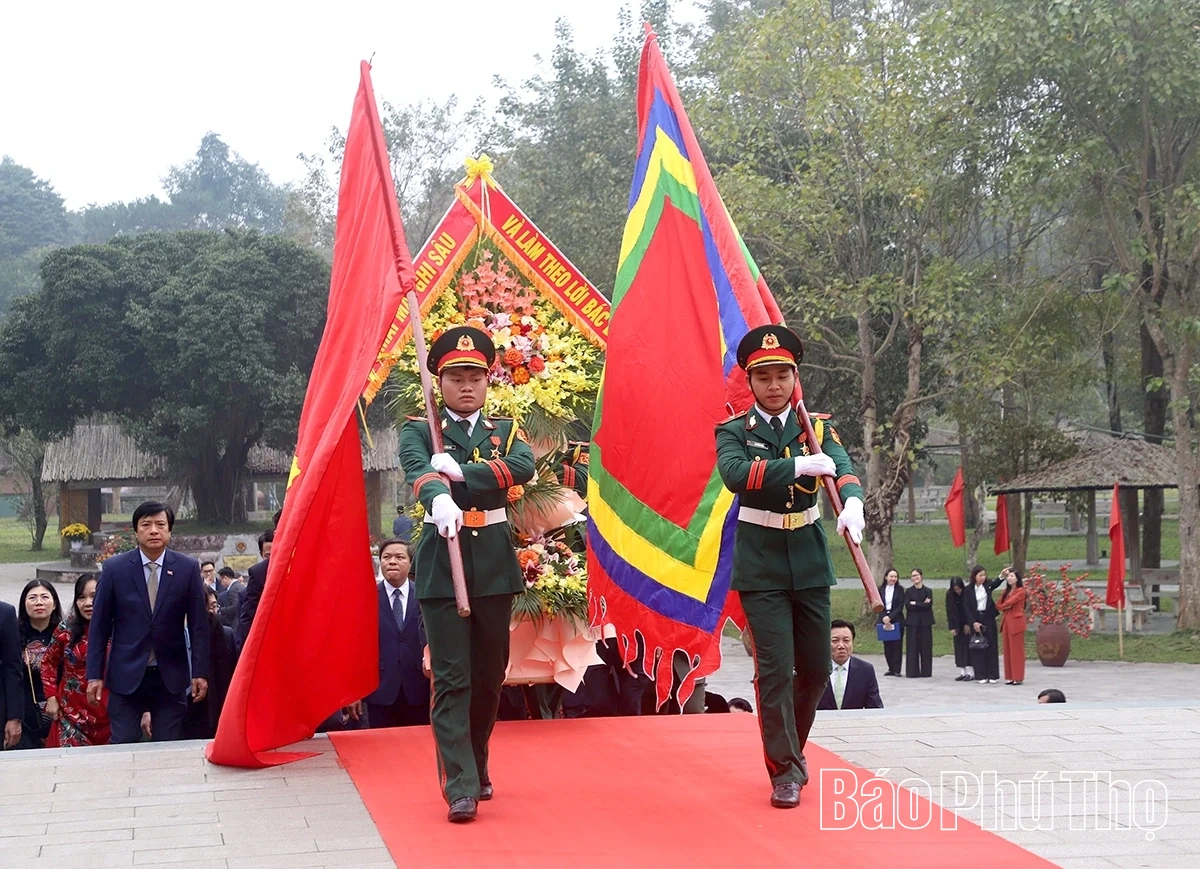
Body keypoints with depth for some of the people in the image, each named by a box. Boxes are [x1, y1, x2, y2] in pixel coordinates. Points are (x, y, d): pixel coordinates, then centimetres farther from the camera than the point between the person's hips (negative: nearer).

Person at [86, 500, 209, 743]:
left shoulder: (188, 568, 0)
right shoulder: (114, 568, -1)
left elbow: (199, 624, 3)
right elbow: (100, 624, 2)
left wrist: (200, 672, -1)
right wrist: (94, 674, -2)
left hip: (171, 675, 1)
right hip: (126, 675, 0)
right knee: (123, 748, -2)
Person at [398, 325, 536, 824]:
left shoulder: (504, 431, 12)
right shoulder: (418, 432, 3)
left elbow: (524, 466, -11)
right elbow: (417, 471, -20)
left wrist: (459, 471, -22)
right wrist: (438, 498, -44)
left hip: (494, 565, 3)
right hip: (441, 566, -3)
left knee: (490, 675, 12)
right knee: (451, 679, -7)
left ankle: (476, 766, 30)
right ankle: (461, 788, -10)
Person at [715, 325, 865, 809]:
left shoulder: (817, 428, 5)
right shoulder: (734, 432, -2)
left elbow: (842, 465, -14)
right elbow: (735, 474, -23)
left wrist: (852, 501, -36)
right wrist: (798, 465, -34)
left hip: (810, 561, 3)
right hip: (761, 565, -3)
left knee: (815, 669, 10)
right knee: (774, 669, -9)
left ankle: (790, 748, 33)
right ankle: (785, 771, 2)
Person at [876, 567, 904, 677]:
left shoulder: (899, 590, 1)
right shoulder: (880, 590, 6)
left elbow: (900, 607, -4)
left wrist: (890, 617, -15)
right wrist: (884, 618, -12)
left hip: (896, 620, -2)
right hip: (884, 620, 2)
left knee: (897, 645, -4)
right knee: (887, 646, 4)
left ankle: (897, 670, -2)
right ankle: (891, 669, 12)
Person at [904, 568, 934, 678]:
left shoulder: (928, 591, 6)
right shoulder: (908, 591, 6)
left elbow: (929, 605, -8)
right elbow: (907, 606, -7)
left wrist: (915, 603, -10)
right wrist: (922, 604, -11)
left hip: (925, 622, 0)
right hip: (912, 622, 0)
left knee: (925, 647, 1)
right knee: (913, 647, -2)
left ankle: (926, 672, 7)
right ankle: (913, 672, 2)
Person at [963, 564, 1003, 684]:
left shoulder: (987, 586, 1)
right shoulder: (969, 590, -1)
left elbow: (995, 583, -21)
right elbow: (966, 608, -3)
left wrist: (1002, 576, -42)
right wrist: (973, 622, -11)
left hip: (988, 619, 1)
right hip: (975, 620, -1)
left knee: (991, 646, 2)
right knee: (978, 647, 0)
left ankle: (992, 675, 8)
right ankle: (981, 675, 6)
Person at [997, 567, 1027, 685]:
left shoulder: (1021, 591, -7)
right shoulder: (1006, 590, 16)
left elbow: (1009, 602, -15)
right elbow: (999, 605, 12)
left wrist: (1003, 605, 4)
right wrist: (1004, 607, -7)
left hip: (1016, 622, -7)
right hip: (1006, 621, 7)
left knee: (1016, 649, -5)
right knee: (1008, 649, 7)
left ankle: (1018, 677, -2)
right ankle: (1009, 677, 10)